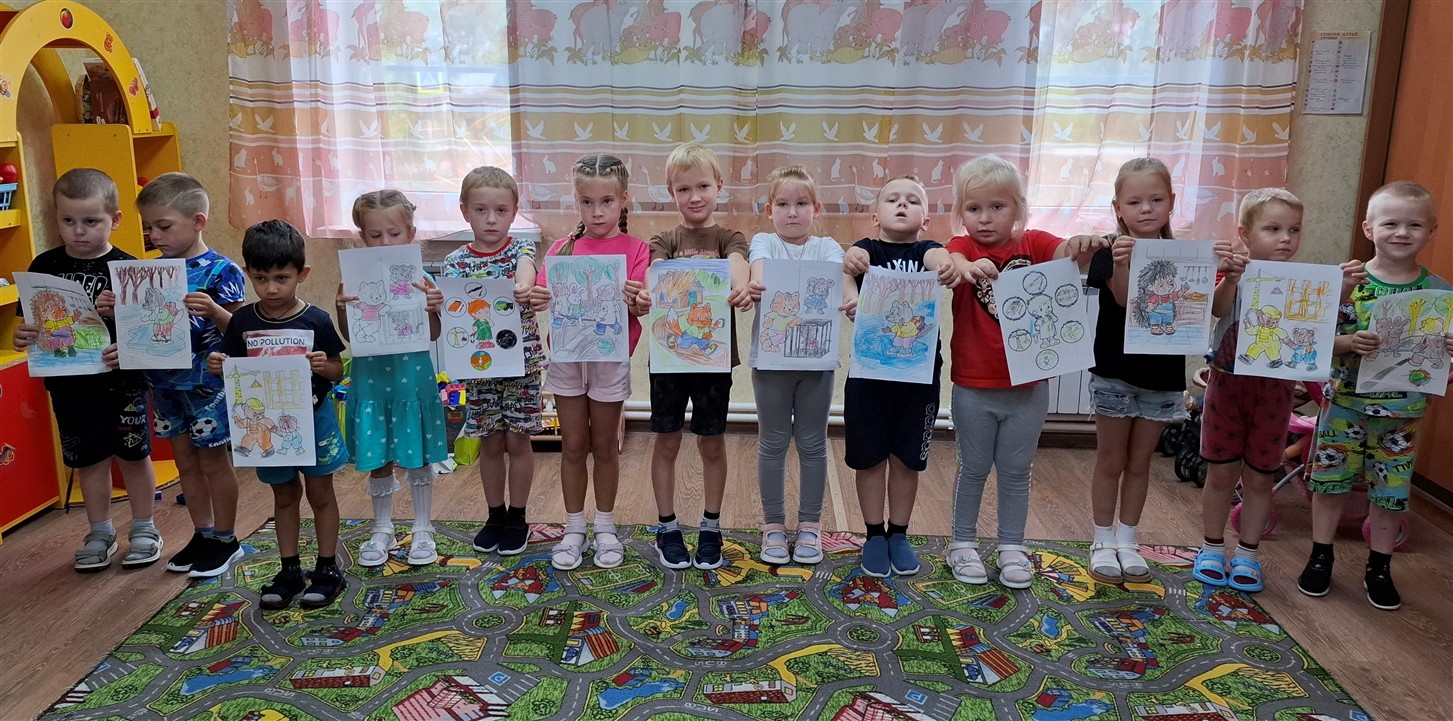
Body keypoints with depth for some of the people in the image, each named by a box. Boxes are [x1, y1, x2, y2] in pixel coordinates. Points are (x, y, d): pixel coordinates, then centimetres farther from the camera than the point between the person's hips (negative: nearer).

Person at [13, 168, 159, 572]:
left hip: (122, 382, -3)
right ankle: (100, 533, 29)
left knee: (133, 455, 9)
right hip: (69, 384, 3)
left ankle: (144, 529, 25)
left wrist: (118, 312, -31)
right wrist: (22, 338, -13)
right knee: (88, 460, 14)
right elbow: (32, 322, 8)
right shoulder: (45, 266, 1)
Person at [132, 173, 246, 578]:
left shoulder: (221, 271, -14)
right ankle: (203, 535, 29)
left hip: (207, 382, -6)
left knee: (213, 461, 6)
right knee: (185, 461, 15)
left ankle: (225, 540, 20)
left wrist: (213, 311, -32)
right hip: (164, 381, 7)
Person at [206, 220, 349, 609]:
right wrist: (217, 366, -18)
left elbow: (337, 371, -6)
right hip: (267, 423, 3)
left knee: (320, 493, 9)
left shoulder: (316, 321, -12)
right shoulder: (244, 320, -4)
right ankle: (289, 571, 28)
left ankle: (328, 569, 21)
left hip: (313, 419, -3)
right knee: (284, 495, 16)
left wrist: (324, 366, -27)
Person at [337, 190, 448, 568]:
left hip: (412, 376, -1)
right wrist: (341, 309, -17)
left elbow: (433, 334, -3)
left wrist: (432, 308, -21)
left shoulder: (419, 280, -5)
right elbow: (350, 336, 0)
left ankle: (423, 529, 26)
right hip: (371, 377, 1)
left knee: (417, 457, 9)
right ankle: (382, 530, 30)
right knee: (377, 459, 13)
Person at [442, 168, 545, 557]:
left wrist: (524, 286, -49)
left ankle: (517, 518, 21)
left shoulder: (521, 249, -3)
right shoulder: (456, 262, 1)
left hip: (522, 360, -1)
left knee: (517, 440, 6)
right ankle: (495, 515, 27)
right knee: (490, 442, 11)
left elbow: (525, 269, -26)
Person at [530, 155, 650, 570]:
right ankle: (574, 529, 23)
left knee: (604, 446, 10)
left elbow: (641, 310, -10)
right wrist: (536, 300, -23)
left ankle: (606, 528, 25)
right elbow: (544, 298, -1)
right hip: (566, 358, 2)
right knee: (573, 446, 10)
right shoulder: (562, 248, 4)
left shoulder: (635, 250, -3)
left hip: (611, 360, -2)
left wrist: (635, 299, -31)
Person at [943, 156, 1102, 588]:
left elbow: (1066, 253, -20)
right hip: (974, 388, -1)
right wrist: (968, 267, -53)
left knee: (1016, 472, 14)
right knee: (973, 470, 12)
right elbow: (951, 262, -29)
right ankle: (963, 544, 28)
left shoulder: (1034, 244, -2)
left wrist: (1084, 245, -45)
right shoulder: (964, 247, -6)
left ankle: (1012, 548, 28)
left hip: (1028, 388, 2)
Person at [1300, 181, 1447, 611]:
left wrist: (1447, 350, -17)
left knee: (1391, 492, 11)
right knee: (1331, 482, 9)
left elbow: (1442, 353, 4)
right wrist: (1348, 342, -25)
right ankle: (1320, 557, 27)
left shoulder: (1439, 292, -2)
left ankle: (1379, 567, 29)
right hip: (1344, 404, -1)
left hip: (1403, 412, 1)